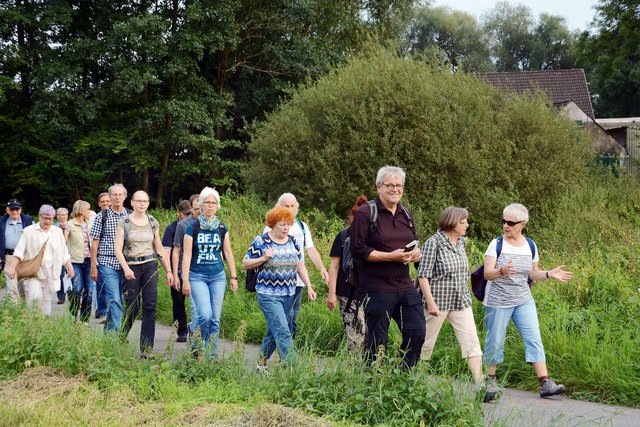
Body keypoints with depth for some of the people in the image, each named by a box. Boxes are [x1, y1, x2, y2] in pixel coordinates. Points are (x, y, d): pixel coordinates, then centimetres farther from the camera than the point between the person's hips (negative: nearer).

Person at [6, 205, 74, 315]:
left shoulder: (58, 232, 12)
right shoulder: (29, 231, 0)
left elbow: (64, 253, 17)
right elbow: (19, 251, -4)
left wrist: (69, 267, 12)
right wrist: (12, 267, -13)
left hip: (50, 273, 4)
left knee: (46, 301, 4)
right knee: (35, 297, -20)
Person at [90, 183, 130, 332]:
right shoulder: (102, 216, 2)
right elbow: (95, 242, 3)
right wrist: (93, 266, -1)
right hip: (107, 263, -3)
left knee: (120, 300, 8)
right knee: (114, 301, -11)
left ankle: (108, 331, 22)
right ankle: (115, 333, -11)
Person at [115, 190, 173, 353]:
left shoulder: (153, 222, 9)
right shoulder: (124, 222, -1)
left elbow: (159, 249, 14)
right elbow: (118, 249, -7)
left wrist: (168, 271, 11)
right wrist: (126, 268, -22)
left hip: (150, 266, 3)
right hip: (131, 267, -2)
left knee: (150, 306, -7)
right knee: (132, 307, 2)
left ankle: (147, 349, -4)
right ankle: (120, 338, 30)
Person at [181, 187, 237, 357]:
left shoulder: (222, 228, 6)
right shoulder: (193, 228, -4)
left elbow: (228, 253, 12)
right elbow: (187, 255, -5)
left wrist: (233, 276, 10)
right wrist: (185, 280, -10)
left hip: (218, 276, 3)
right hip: (197, 276, -3)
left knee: (215, 318, 1)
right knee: (205, 315, -16)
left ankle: (211, 356, 10)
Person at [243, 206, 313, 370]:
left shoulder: (293, 242, 11)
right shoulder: (260, 242, -5)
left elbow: (300, 266, 14)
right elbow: (245, 264, -2)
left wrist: (309, 286, 4)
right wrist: (263, 258, -16)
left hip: (289, 294, 6)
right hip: (268, 294, -6)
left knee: (273, 330, 15)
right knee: (283, 332, -14)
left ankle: (262, 360, 31)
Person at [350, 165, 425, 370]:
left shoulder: (405, 214, 14)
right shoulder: (365, 213, -7)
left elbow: (414, 244, 26)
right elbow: (358, 250, -13)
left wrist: (415, 253, 0)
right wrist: (392, 256, -18)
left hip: (405, 285, 6)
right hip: (378, 289, -6)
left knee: (417, 332, 4)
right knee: (377, 341, 2)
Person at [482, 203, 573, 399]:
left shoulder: (530, 246, 4)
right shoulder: (497, 244, -7)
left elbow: (533, 274, 13)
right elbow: (487, 274, -14)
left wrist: (549, 274, -6)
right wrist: (501, 271, -35)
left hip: (524, 301, 3)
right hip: (498, 301, -3)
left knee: (534, 339, -7)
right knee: (495, 341, 3)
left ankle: (545, 383, -12)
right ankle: (490, 379, 22)